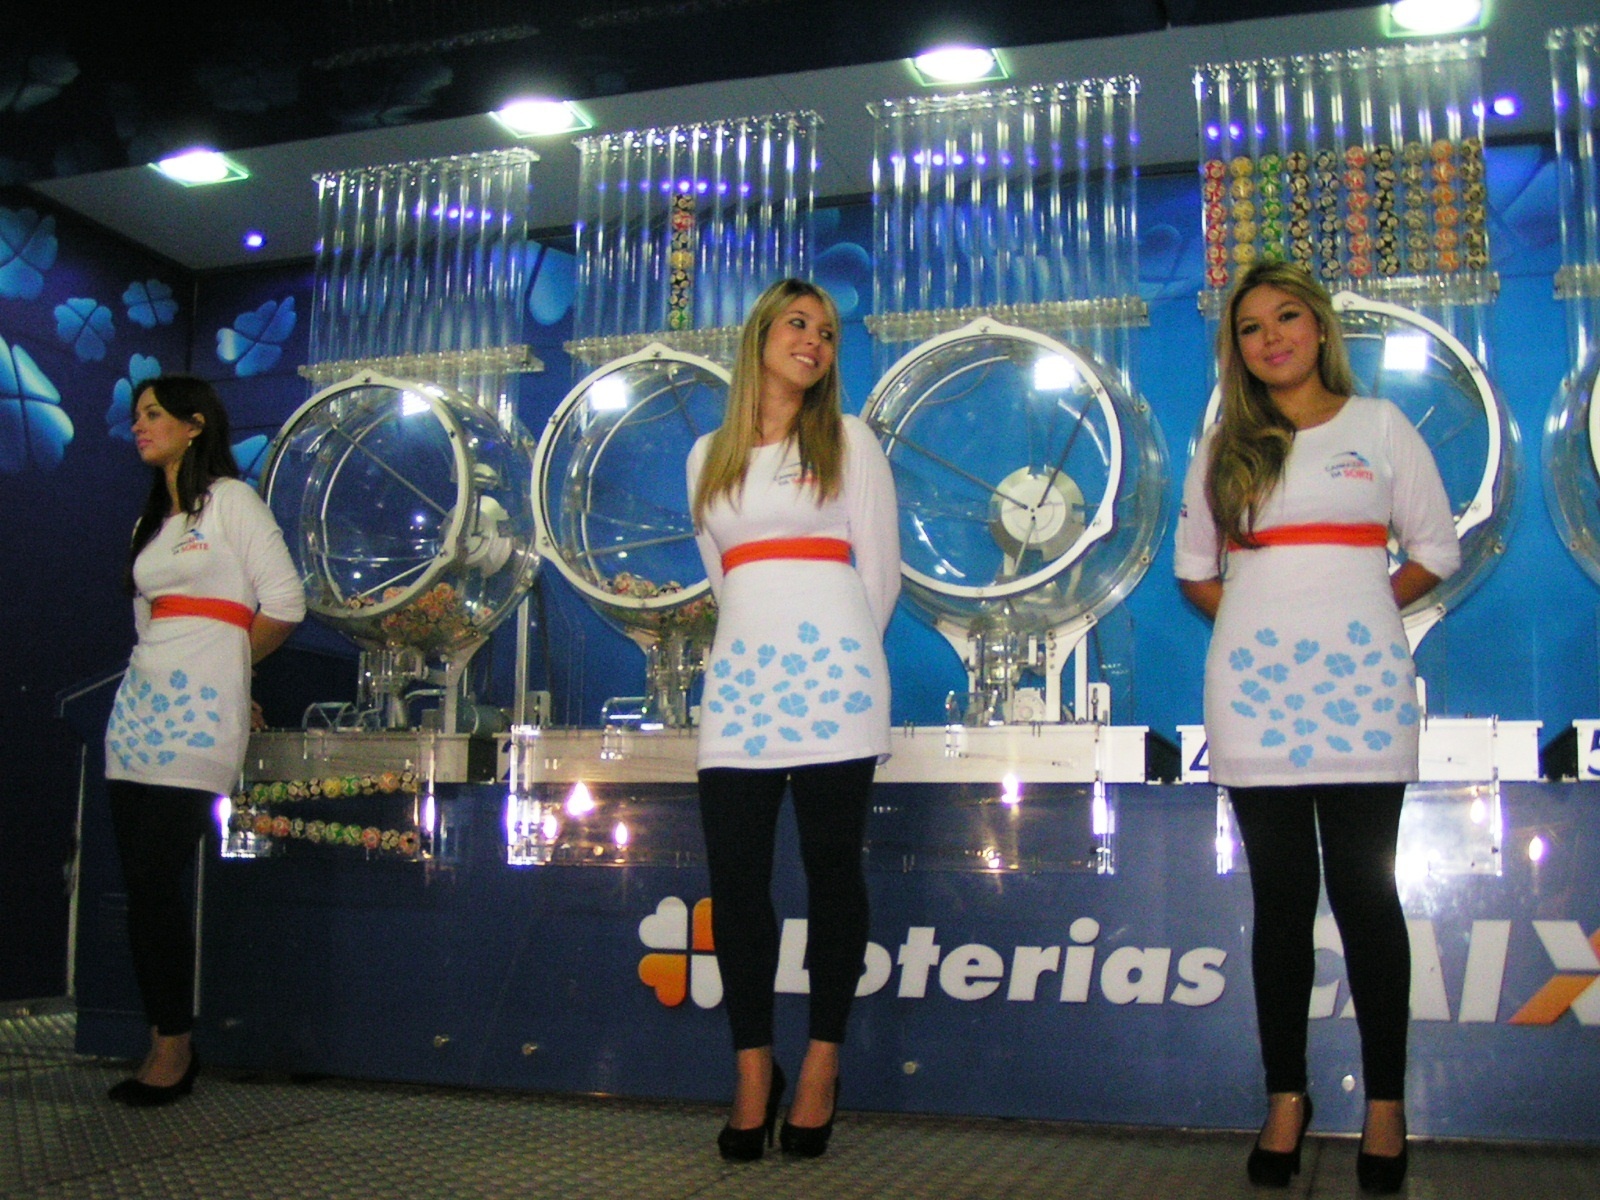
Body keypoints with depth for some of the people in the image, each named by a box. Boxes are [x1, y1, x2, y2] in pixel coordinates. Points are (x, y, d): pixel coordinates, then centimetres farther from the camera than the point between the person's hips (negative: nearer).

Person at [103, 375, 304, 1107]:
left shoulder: (231, 499, 0)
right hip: (142, 702, 7)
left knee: (159, 879, -10)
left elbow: (285, 603, -5)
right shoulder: (151, 519, 22)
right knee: (140, 881, 2)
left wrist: (223, 661, 6)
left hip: (196, 710, -7)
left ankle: (174, 1049, -1)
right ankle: (164, 1042, 9)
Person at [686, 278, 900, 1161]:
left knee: (832, 870, 1)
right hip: (740, 678, 3)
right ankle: (753, 1073, 10)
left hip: (830, 673, -2)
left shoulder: (849, 441, 9)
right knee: (734, 875, -1)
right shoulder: (709, 456, 17)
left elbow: (879, 571, 8)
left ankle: (821, 1065, 11)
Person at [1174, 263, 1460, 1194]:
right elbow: (1193, 567, 19)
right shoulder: (1225, 446, 12)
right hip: (1254, 688, 2)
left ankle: (1386, 1103, 9)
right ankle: (1287, 1097, 14)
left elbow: (1437, 549, 8)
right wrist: (1261, 622, 7)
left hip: (1358, 684, -2)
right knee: (1281, 901, 6)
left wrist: (1355, 615, 3)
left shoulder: (1379, 425, 8)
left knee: (1365, 894, 0)